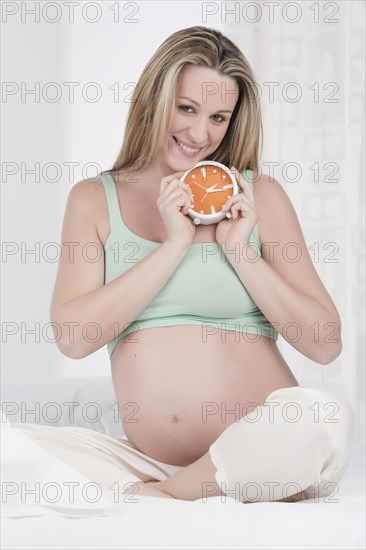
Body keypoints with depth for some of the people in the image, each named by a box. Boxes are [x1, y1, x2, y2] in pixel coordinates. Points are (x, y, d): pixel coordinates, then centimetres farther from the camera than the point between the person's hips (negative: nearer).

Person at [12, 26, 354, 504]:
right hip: (150, 461, 2)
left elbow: (325, 344, 4)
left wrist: (240, 251, -6)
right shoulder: (94, 199, 10)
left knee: (323, 411, -34)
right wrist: (174, 244, -8)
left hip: (262, 458, -1)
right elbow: (73, 337, -5)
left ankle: (158, 497, -10)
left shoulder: (259, 195, 7)